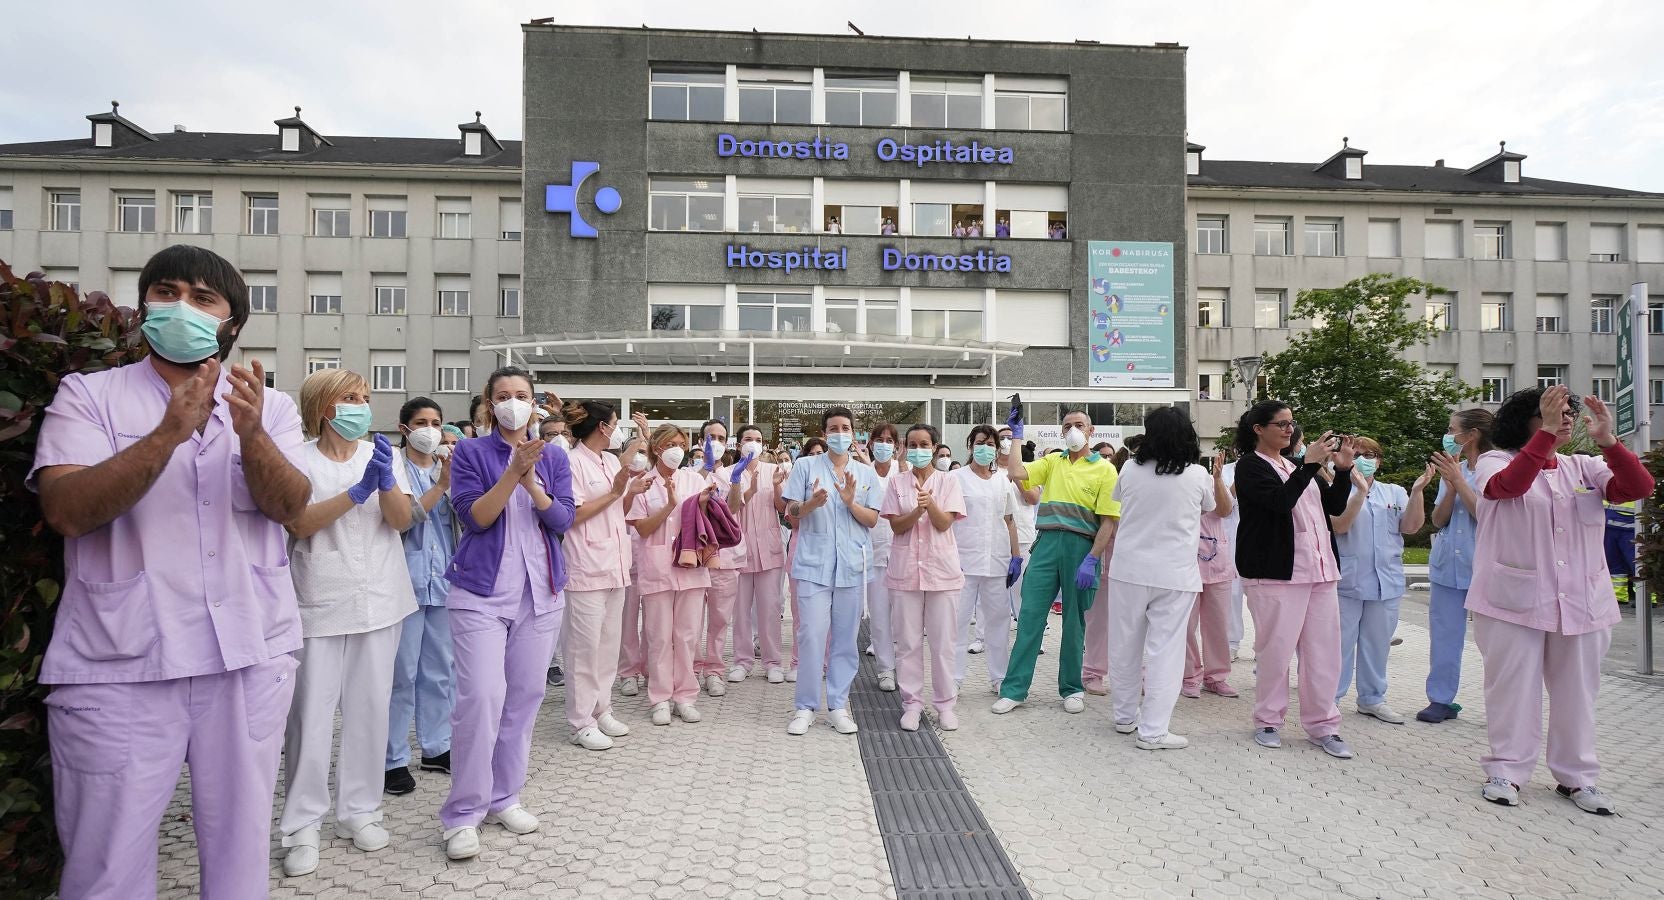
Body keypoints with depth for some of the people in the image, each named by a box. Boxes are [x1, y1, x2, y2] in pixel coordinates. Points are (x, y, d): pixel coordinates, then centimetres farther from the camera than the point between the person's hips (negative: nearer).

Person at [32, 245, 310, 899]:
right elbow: (67, 511, -11)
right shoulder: (88, 394, 3)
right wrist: (170, 433, -24)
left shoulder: (271, 406, 8)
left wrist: (252, 435, -25)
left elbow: (290, 506, -6)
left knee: (241, 844, 12)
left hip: (250, 656, 2)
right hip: (117, 667, -1)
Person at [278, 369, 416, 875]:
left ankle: (359, 809, 22)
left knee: (370, 708, 9)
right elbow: (299, 523, -13)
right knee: (312, 714, 0)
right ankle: (303, 824, 13)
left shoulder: (380, 454, 6)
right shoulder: (301, 459, -1)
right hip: (320, 603, -3)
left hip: (378, 600, 3)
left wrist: (386, 481, -21)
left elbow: (402, 521, -3)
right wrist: (356, 491, -23)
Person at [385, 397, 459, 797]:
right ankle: (394, 759, 10)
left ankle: (436, 747, 23)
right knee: (403, 672, -1)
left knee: (440, 670, 12)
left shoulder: (446, 467, 12)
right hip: (407, 579, -5)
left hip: (443, 579, 5)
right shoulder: (394, 467, -3)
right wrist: (441, 485, -22)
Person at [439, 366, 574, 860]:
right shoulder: (470, 452, 1)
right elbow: (473, 517, -10)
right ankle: (464, 813, 3)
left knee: (525, 696, 8)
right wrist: (512, 472, -21)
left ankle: (504, 797, 23)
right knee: (481, 696, -12)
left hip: (540, 592, 3)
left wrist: (532, 482, -18)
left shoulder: (554, 456, 8)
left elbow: (563, 519, -2)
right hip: (481, 591, -3)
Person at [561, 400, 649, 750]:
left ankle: (601, 710, 24)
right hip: (587, 567, -8)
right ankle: (581, 722, 8)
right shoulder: (573, 462, -9)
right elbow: (575, 515, -14)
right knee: (585, 646, -2)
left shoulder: (612, 461, 12)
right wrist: (614, 492, -13)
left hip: (615, 564, 8)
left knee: (609, 642, 13)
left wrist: (632, 492, 1)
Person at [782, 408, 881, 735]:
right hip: (814, 563, -2)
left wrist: (851, 502, -13)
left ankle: (838, 705, 18)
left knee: (846, 637, 6)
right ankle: (805, 706, 8)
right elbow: (790, 512, 2)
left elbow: (872, 520, 5)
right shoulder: (805, 466, 4)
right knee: (811, 634, -5)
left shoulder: (866, 473, 9)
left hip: (852, 564, 2)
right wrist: (811, 504, -19)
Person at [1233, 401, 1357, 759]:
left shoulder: (1297, 465, 20)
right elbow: (1280, 500, -18)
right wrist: (1311, 464, -18)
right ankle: (1268, 721, 15)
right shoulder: (1250, 465, -3)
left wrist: (1343, 469, 3)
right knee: (1276, 649, 0)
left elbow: (1335, 506, 16)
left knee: (1324, 650, 7)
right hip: (1276, 572, -7)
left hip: (1320, 569, 7)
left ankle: (1322, 725, 18)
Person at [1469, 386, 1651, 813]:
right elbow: (1508, 485, -25)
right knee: (1514, 688, 2)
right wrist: (1546, 432, -29)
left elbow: (1639, 488, -4)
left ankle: (1576, 776, 24)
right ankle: (1507, 770, 12)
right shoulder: (1496, 461, -2)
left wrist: (1608, 440, -16)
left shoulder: (1584, 468, 11)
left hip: (1581, 602, 5)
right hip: (1516, 599, -5)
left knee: (1577, 691, 12)